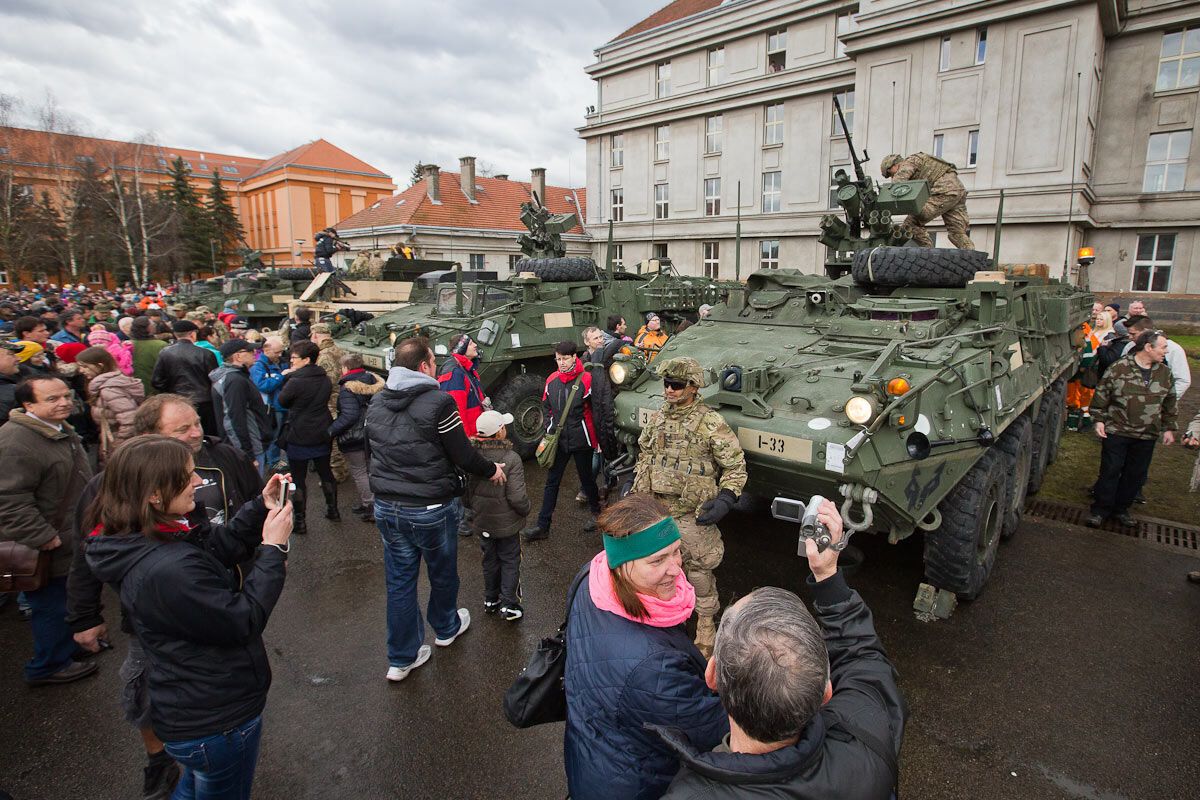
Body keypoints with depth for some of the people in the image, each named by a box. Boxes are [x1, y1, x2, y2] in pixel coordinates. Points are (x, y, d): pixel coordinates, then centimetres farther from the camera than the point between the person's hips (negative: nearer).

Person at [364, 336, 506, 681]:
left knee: (399, 580, 14)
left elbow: (373, 451, 14)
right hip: (431, 509, -5)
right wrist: (491, 470, 3)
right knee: (442, 574, 20)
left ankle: (401, 658, 24)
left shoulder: (376, 404, 2)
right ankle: (446, 628, 43)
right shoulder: (439, 402, -19)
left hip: (387, 507, 5)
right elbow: (463, 456, -15)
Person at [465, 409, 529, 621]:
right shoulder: (511, 459, -24)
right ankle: (509, 605, 16)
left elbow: (463, 491, 0)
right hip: (506, 523, -4)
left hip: (482, 522, 4)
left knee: (490, 560, 22)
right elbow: (517, 497, -24)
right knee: (509, 562, 13)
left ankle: (490, 600, 34)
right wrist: (526, 510, -3)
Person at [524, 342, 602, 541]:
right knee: (552, 482, 6)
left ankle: (596, 512, 37)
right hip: (559, 440, 4)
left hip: (581, 440, -4)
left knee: (587, 478, 13)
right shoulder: (552, 380, 3)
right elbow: (546, 406, 17)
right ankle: (543, 526, 11)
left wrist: (596, 440, -11)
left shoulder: (586, 379, -12)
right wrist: (549, 428, 6)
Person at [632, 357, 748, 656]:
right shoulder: (657, 418, 5)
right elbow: (643, 456, 20)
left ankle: (705, 628, 28)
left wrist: (724, 501, -20)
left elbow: (736, 467, -9)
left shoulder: (711, 423, -12)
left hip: (692, 516, -5)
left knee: (699, 576, 8)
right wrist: (634, 487, 16)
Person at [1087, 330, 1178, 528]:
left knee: (1136, 474, 10)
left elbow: (1170, 403, 15)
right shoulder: (1119, 368, -8)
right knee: (1110, 472, 0)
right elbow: (1101, 395, -3)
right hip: (1116, 431, -4)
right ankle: (1101, 510, 10)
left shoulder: (1165, 373, 6)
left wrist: (1168, 428, 14)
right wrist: (1099, 420, -6)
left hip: (1147, 436, 4)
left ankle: (1121, 508, 25)